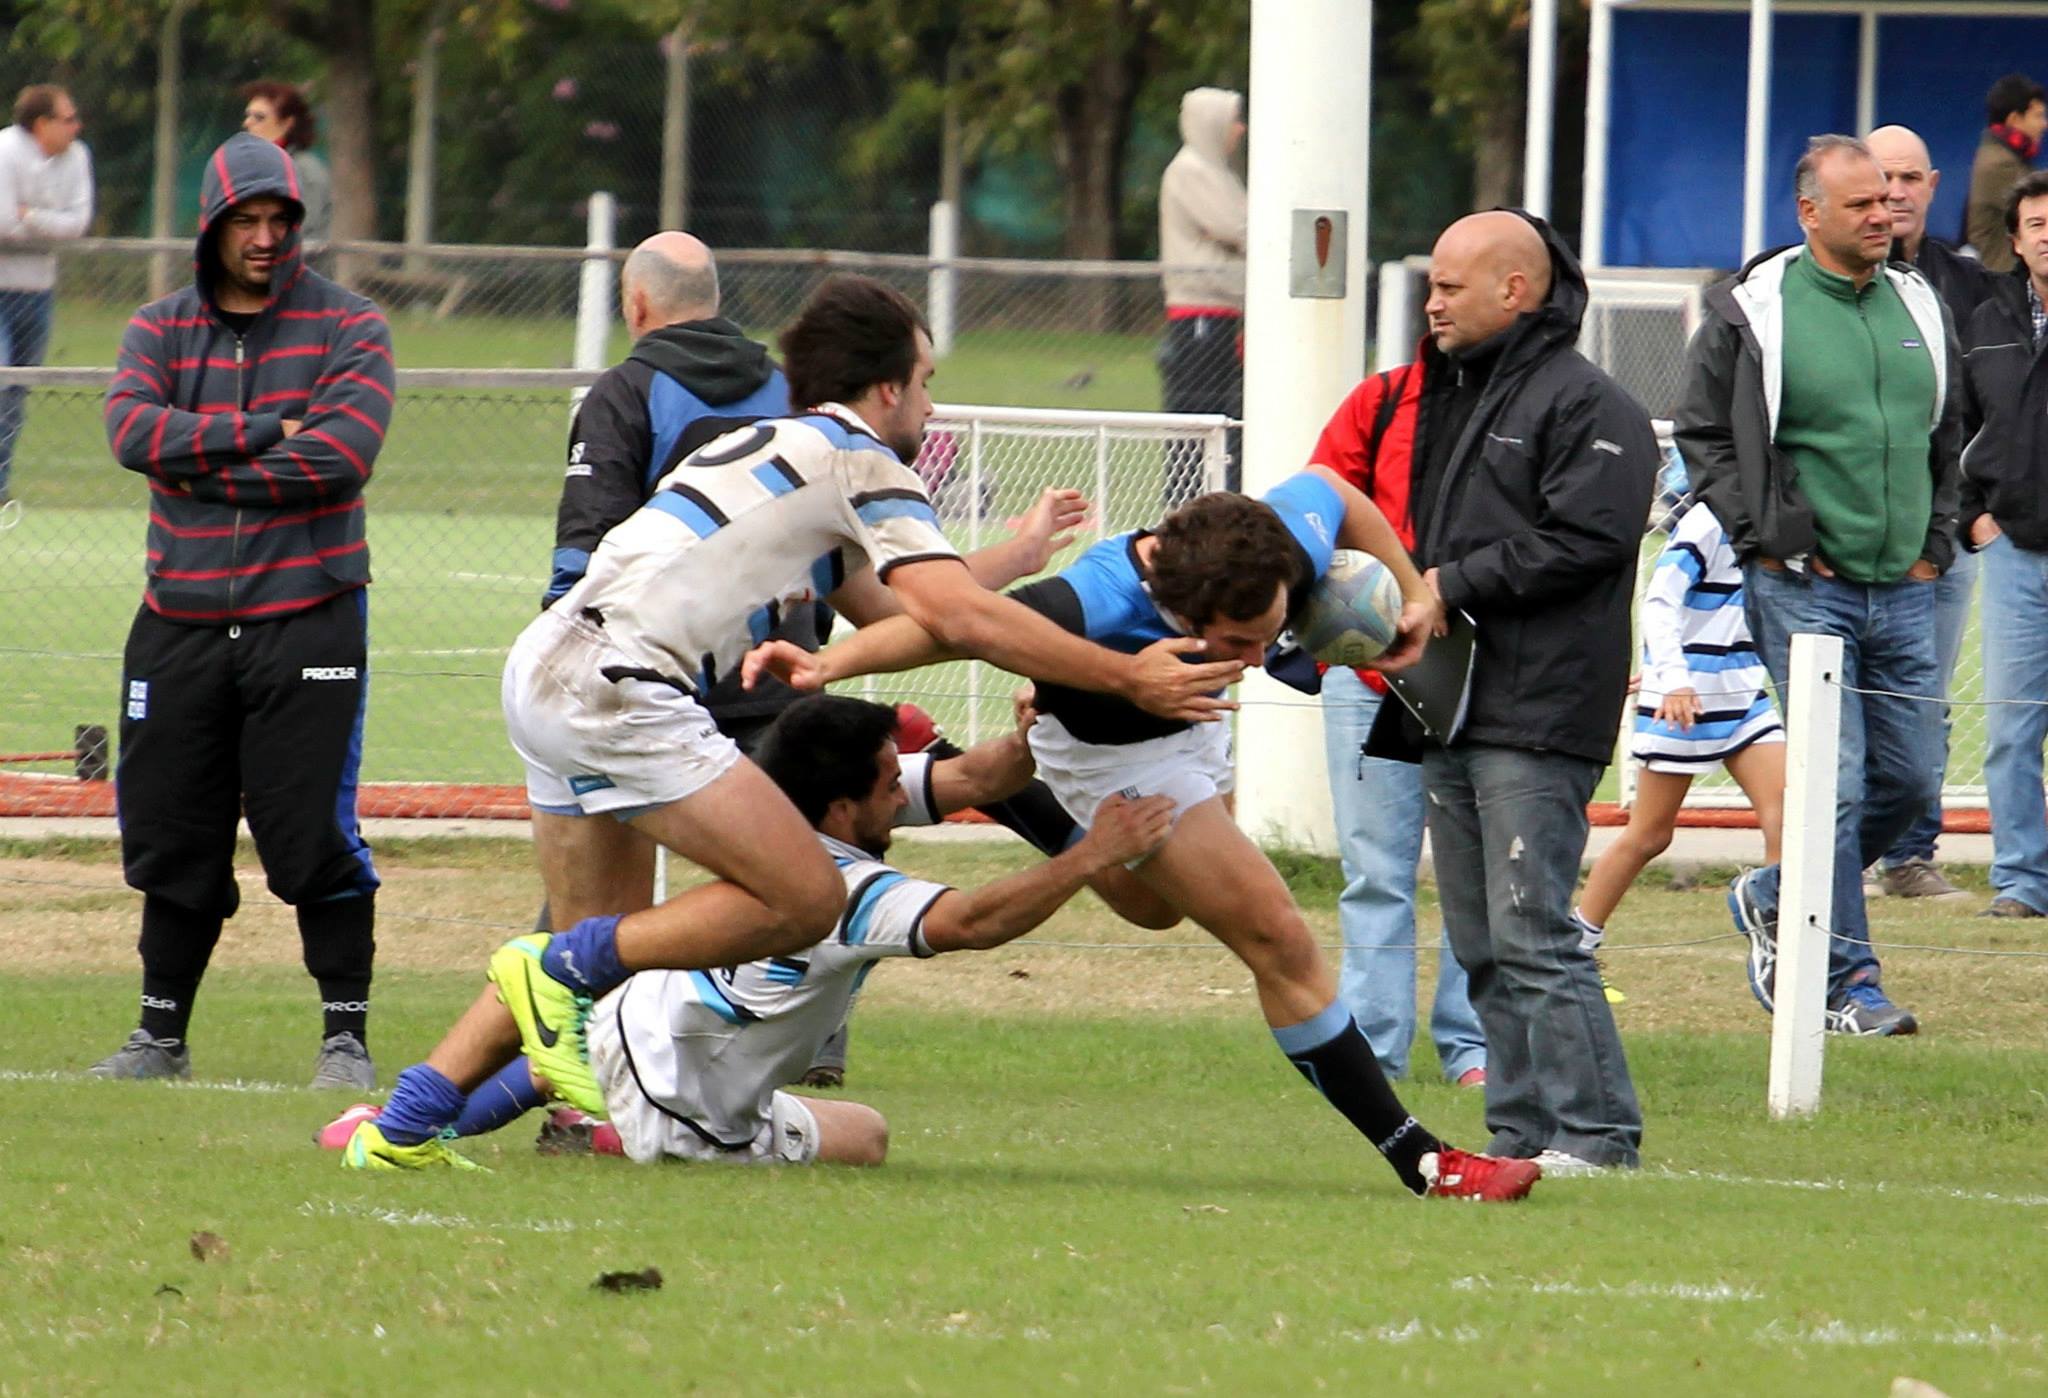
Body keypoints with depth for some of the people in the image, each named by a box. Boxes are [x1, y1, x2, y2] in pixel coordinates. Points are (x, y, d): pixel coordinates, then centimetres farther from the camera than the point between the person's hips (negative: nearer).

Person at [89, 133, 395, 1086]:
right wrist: (262, 435, -14)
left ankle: (346, 1035, 1)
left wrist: (202, 469, -10)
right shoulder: (160, 330, 10)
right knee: (173, 836, 7)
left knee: (314, 836, -7)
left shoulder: (345, 327, 1)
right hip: (180, 625, 3)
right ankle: (162, 1035, 18)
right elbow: (132, 429, -8)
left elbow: (344, 453, -14)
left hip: (307, 622, -3)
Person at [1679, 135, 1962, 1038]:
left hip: (1903, 590, 6)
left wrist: (1935, 541, 11)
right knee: (1834, 785, -9)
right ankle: (1845, 981, -3)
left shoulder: (1917, 306, 11)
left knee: (1910, 781, 7)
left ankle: (1776, 900, 28)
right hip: (1803, 589, -6)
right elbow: (1701, 436, -1)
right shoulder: (1752, 311, -5)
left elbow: (1946, 437, 22)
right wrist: (1771, 536, -7)